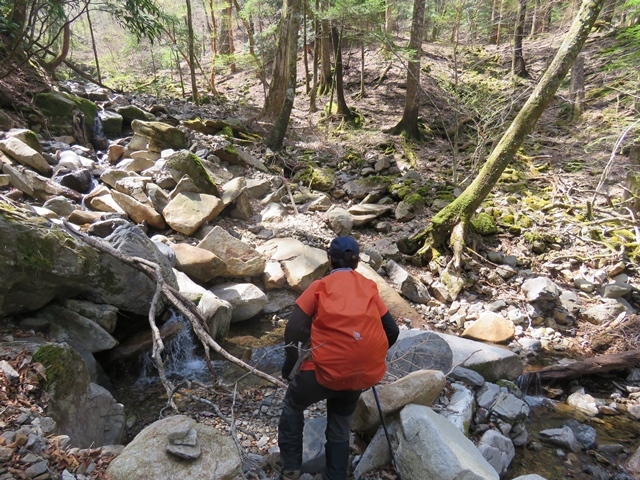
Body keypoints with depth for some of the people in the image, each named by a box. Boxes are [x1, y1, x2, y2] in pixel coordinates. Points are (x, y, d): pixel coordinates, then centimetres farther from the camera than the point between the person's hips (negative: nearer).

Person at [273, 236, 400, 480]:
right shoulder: (369, 287, 8)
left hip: (327, 368, -3)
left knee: (293, 404, 26)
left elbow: (293, 328, -9)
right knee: (340, 427, 26)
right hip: (363, 374, 3)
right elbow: (392, 331, 8)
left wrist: (290, 360, 6)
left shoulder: (320, 286, -1)